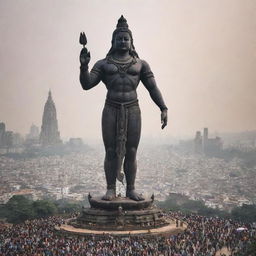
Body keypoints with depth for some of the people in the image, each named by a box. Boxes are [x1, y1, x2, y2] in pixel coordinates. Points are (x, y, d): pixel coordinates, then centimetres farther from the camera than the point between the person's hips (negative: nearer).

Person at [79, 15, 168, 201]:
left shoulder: (140, 64, 11)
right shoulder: (103, 64, 9)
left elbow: (153, 88, 6)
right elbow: (87, 84, -1)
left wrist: (163, 108, -5)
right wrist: (84, 66, -18)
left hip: (132, 111, 1)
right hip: (111, 111, 0)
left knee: (131, 152, 1)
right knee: (111, 151, -2)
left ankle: (131, 189, 10)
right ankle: (111, 189, 7)